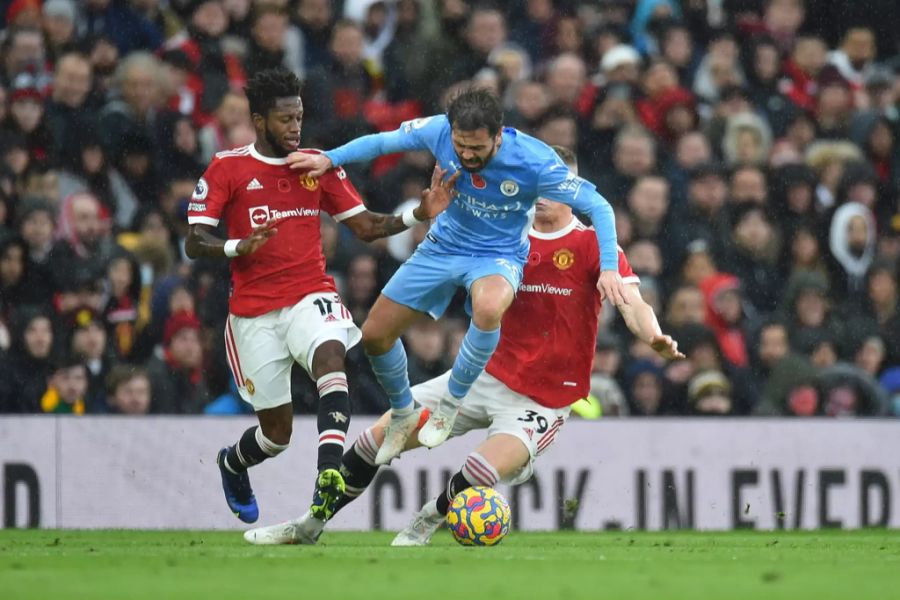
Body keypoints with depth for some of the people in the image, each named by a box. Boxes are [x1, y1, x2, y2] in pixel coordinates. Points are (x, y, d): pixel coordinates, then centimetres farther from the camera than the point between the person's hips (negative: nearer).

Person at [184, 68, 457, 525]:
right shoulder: (227, 169, -3)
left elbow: (365, 226, 9)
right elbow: (194, 243, -6)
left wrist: (420, 214, -7)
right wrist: (240, 247, -27)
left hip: (310, 295, 2)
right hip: (254, 311, -2)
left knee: (330, 357, -34)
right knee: (277, 431, 4)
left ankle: (328, 476, -46)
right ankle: (231, 464, 40)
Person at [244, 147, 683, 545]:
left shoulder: (593, 244, -9)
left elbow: (632, 302, -20)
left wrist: (653, 337, -42)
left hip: (544, 398, -5)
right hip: (488, 374, 5)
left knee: (485, 472, -28)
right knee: (382, 434, -2)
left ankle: (423, 526, 5)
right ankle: (310, 526, 16)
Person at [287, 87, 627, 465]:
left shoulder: (534, 162, -29)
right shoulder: (438, 132, -20)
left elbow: (597, 206, -21)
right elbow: (382, 142, -1)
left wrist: (608, 267, -31)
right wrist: (330, 159, -10)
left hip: (499, 254, -4)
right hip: (444, 246, 4)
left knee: (487, 307, -40)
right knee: (374, 334, 2)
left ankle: (451, 403, -16)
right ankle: (402, 415, 31)